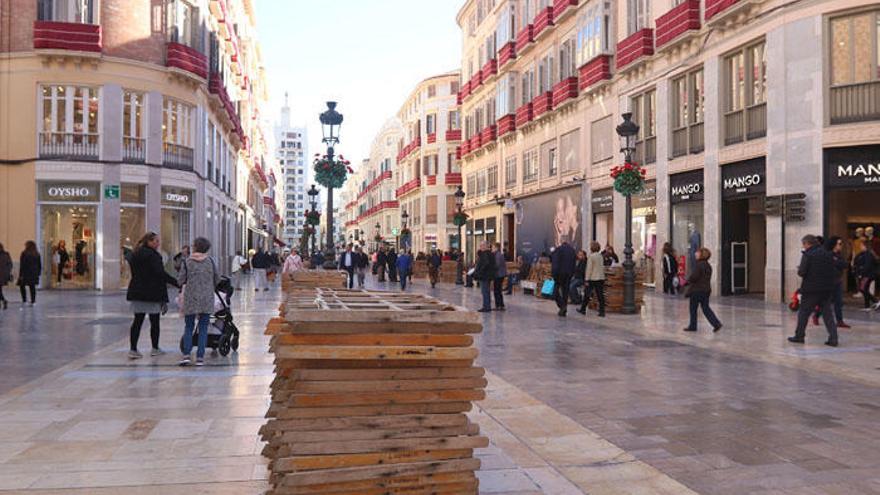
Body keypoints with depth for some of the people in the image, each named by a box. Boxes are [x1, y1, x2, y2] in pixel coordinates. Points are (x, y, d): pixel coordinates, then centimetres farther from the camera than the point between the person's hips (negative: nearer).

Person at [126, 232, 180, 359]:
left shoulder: (135, 254, 13)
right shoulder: (152, 255, -13)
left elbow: (135, 274, 17)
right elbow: (160, 273, -20)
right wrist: (176, 282, -18)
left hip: (137, 292, 7)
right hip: (152, 293, -7)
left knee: (137, 321, 6)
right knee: (154, 321, 5)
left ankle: (133, 349, 1)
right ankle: (155, 348, 14)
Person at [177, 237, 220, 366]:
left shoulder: (187, 262, -5)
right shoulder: (210, 261, 0)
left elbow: (180, 280, -3)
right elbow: (217, 279, 7)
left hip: (191, 299, -1)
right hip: (207, 299, 1)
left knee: (188, 327, 10)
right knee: (203, 328, 5)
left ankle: (186, 355, -2)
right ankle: (200, 357, 3)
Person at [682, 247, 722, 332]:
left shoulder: (698, 265, -18)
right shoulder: (708, 265, 10)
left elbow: (693, 277, -23)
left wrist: (687, 280, -1)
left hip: (697, 290, -8)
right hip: (706, 289, 8)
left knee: (693, 308, 6)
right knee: (706, 308, 12)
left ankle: (692, 326, 14)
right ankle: (716, 323, 1)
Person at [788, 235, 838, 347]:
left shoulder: (808, 255, -11)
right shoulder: (828, 254, 8)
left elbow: (802, 272, -15)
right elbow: (834, 272, 10)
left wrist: (799, 269, 5)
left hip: (811, 289, -6)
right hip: (827, 289, 6)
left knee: (803, 312, 7)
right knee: (827, 313, 9)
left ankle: (799, 336, 14)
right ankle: (833, 338, 3)